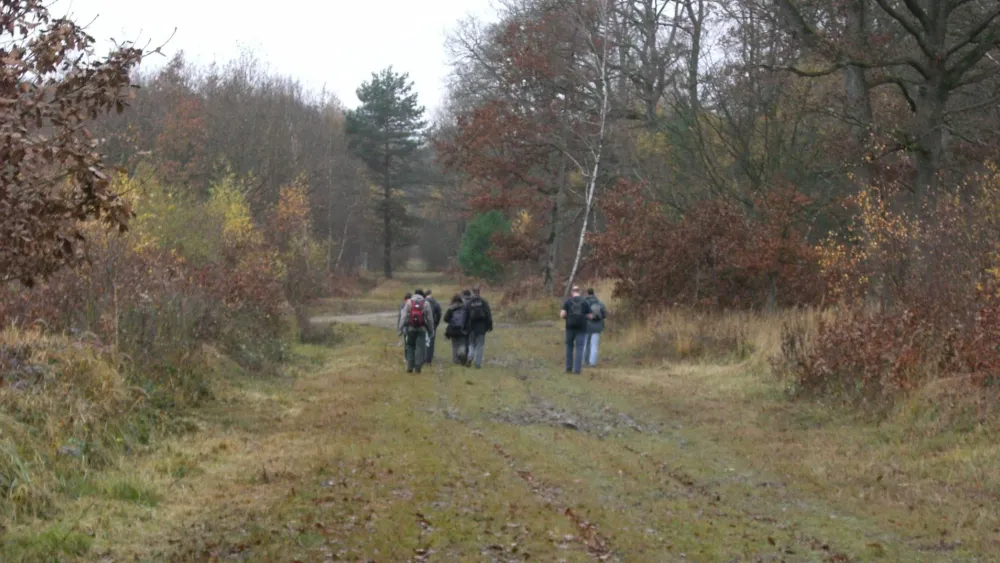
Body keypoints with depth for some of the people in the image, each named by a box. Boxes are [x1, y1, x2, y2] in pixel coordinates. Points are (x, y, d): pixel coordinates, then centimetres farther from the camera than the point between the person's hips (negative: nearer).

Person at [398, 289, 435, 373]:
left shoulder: (409, 302, 3)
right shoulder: (426, 303, 4)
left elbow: (403, 316, -3)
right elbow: (430, 318, 5)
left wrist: (401, 328, -3)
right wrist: (431, 330, 11)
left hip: (410, 328, 1)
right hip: (422, 329, -1)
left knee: (410, 347, 9)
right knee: (420, 348, 0)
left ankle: (410, 367, 5)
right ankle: (418, 367, -6)